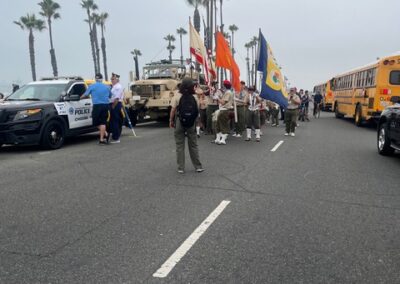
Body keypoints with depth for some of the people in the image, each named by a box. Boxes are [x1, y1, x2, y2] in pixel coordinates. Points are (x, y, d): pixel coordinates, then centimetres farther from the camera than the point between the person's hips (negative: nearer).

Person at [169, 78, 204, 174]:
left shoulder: (177, 96, -9)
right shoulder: (195, 97, -3)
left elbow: (173, 110, -9)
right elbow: (197, 111, -1)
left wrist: (171, 121, 2)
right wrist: (195, 121, 13)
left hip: (179, 122, -2)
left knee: (180, 146, 6)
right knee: (193, 145, 11)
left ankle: (181, 168, 9)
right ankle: (198, 166, 15)